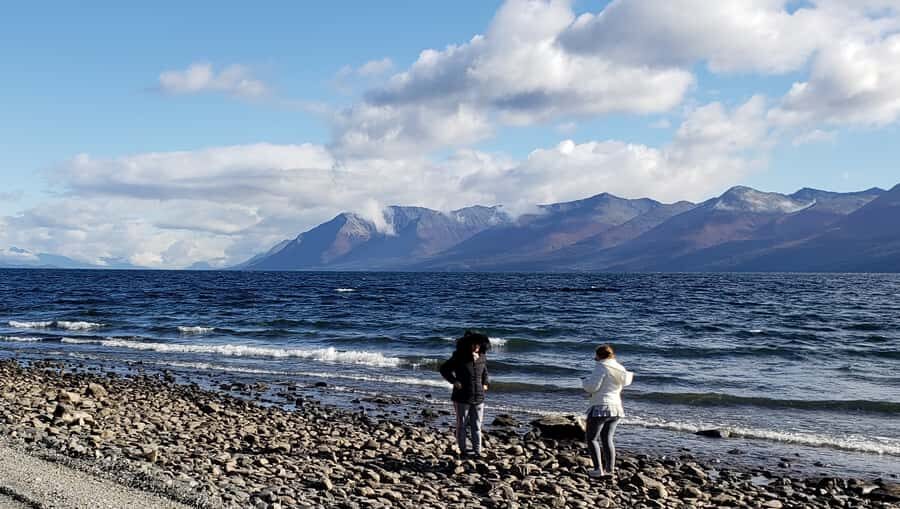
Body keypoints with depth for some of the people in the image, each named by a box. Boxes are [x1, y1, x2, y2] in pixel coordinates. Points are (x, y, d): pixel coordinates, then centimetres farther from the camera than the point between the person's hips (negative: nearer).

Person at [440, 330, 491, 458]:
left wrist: (485, 383, 9)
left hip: (478, 399, 4)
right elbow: (444, 369, -3)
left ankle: (477, 452, 12)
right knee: (461, 425, 6)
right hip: (462, 398, -4)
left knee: (477, 426, 6)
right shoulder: (459, 358, -10)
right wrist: (454, 381, -13)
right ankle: (462, 451, 16)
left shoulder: (482, 358, 4)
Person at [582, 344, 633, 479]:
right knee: (607, 439, 16)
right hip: (616, 408, 8)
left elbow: (592, 386, -17)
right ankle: (610, 469, 16)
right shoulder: (620, 369, 11)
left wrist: (585, 381, 2)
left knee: (591, 439, 2)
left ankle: (598, 470, -6)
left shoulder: (601, 367, -13)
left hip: (600, 408, -8)